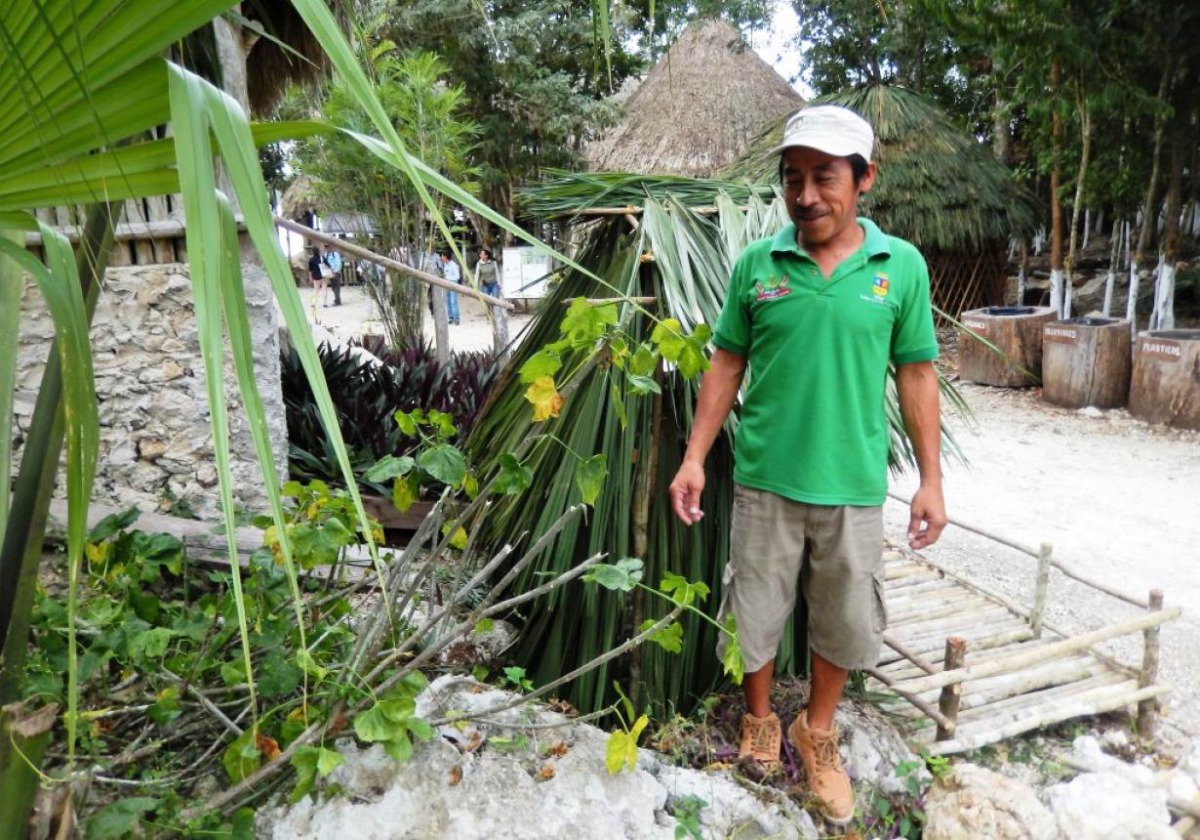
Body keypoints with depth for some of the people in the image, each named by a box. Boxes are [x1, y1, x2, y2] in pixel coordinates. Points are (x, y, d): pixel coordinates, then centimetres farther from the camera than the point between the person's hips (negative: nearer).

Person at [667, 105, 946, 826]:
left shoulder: (902, 266, -2)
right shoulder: (755, 264, -2)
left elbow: (917, 376, 2)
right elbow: (727, 365, 3)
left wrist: (932, 480, 1)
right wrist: (695, 458, -1)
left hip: (854, 488, 0)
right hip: (764, 481, 0)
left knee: (845, 620, 14)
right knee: (756, 612, 13)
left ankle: (817, 732, 39)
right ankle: (760, 721, 39)